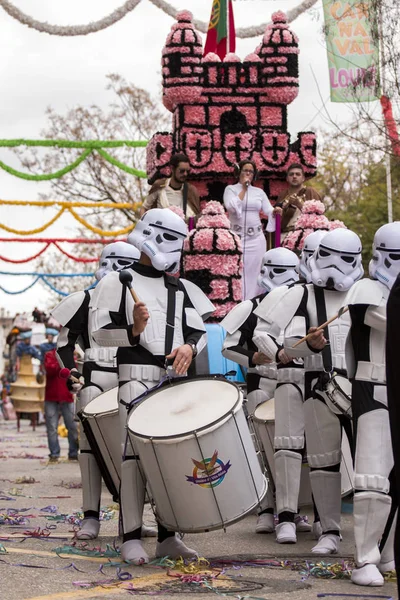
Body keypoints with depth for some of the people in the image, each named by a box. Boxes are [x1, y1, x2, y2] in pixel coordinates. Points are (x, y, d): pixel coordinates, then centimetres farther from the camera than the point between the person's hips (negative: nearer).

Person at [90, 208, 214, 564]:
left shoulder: (181, 288, 19)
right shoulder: (118, 282, 4)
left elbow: (200, 331, 17)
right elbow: (100, 332, -1)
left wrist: (189, 347, -5)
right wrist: (133, 331, -18)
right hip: (137, 375, -5)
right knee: (136, 453, -10)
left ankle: (168, 536, 10)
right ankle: (131, 538, -8)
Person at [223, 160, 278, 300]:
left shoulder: (259, 192, 13)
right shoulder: (230, 189, 5)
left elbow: (268, 211, 6)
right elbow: (231, 206, -12)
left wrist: (275, 212, -17)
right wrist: (243, 188, -6)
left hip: (256, 238, 3)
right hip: (237, 236, -3)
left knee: (254, 271, 2)